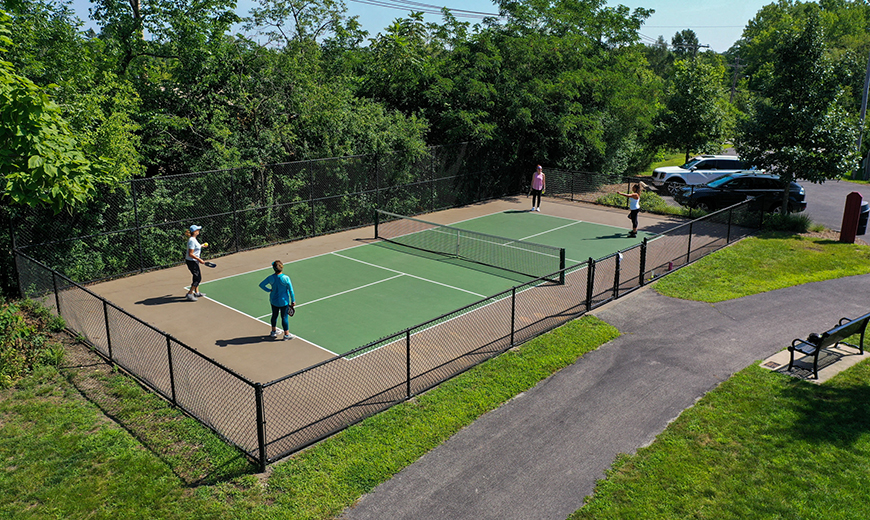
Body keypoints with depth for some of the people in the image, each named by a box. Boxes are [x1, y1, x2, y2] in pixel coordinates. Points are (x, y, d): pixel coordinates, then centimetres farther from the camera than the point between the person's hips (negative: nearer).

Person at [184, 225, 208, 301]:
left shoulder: (193, 239, 7)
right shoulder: (192, 240, -23)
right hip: (191, 261, -10)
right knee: (198, 278, -7)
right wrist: (199, 260, -22)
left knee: (197, 277, 19)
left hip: (194, 261, 10)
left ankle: (196, 292, 32)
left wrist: (200, 246, 27)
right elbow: (190, 254, -25)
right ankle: (189, 295, -2)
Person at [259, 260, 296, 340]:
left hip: (273, 300, 4)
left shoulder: (271, 278, -12)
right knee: (284, 317, 8)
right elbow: (291, 290, -15)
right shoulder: (286, 278, -22)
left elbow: (261, 285, -3)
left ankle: (273, 331, 38)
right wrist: (293, 301, -4)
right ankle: (286, 334, 19)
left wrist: (269, 290, 3)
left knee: (274, 315, 21)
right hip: (283, 301, -4)